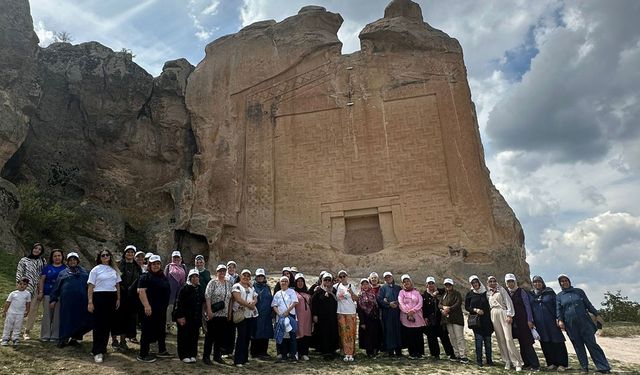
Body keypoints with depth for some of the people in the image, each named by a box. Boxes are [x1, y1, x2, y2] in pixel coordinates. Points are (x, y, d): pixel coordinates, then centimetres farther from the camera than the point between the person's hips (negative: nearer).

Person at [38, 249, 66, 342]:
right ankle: (45, 335, 9)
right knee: (47, 315, 1)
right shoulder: (47, 267, 10)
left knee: (57, 316, 1)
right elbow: (42, 280, 7)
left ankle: (55, 336, 8)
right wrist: (40, 292, -2)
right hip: (48, 294, 0)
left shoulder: (65, 268, 8)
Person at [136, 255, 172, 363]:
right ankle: (143, 355, 8)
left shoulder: (164, 277, 14)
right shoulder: (145, 277, -10)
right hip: (150, 309, -8)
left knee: (161, 330, 17)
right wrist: (146, 306, -26)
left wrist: (166, 305, 21)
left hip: (162, 309, 8)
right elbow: (141, 291, -19)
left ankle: (162, 351, 29)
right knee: (148, 331, -1)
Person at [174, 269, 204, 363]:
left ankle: (192, 355, 18)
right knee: (184, 337, 2)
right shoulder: (185, 288, -9)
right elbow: (179, 303, -12)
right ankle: (184, 355, 12)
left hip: (196, 318, 5)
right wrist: (180, 316, -18)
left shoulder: (200, 289, 10)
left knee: (194, 336, 8)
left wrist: (200, 317, 14)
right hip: (185, 318, -5)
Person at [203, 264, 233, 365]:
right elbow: (207, 297, -11)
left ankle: (217, 355, 22)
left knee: (221, 335, 10)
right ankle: (206, 356, 10)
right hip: (213, 314, -5)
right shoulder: (212, 282, -4)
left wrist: (229, 313, 9)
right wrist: (209, 311, -17)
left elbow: (230, 299, 14)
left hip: (224, 315, 5)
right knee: (210, 335, 1)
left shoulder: (228, 284, 11)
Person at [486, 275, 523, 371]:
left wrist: (509, 315, -12)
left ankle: (517, 362, -8)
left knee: (508, 338, -12)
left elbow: (508, 301, -3)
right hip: (494, 316, 4)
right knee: (500, 339, 1)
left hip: (503, 314, -4)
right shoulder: (488, 293, 16)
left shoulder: (501, 289, 4)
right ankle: (507, 361, 8)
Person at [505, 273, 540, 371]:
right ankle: (527, 363, 16)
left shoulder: (521, 291, -3)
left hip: (523, 321, -4)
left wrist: (529, 320, -9)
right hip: (513, 322, 4)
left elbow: (527, 305, -5)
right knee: (521, 343, 8)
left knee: (527, 343, -5)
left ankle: (535, 365, 0)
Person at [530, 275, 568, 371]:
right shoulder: (531, 295, 10)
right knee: (545, 344, 3)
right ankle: (551, 363, 12)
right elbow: (529, 309, 13)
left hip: (552, 322, -2)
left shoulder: (549, 292, 3)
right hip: (540, 324, 2)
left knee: (557, 342, -3)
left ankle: (562, 364, 5)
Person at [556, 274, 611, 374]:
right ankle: (584, 367, 10)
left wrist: (596, 314, 4)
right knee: (578, 346, 4)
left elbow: (588, 304, 11)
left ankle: (603, 367, -2)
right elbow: (558, 309, 4)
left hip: (584, 322, -1)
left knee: (592, 343, -4)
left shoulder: (579, 291, 9)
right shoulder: (559, 296, 9)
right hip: (571, 325, 1)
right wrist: (560, 320, -11)